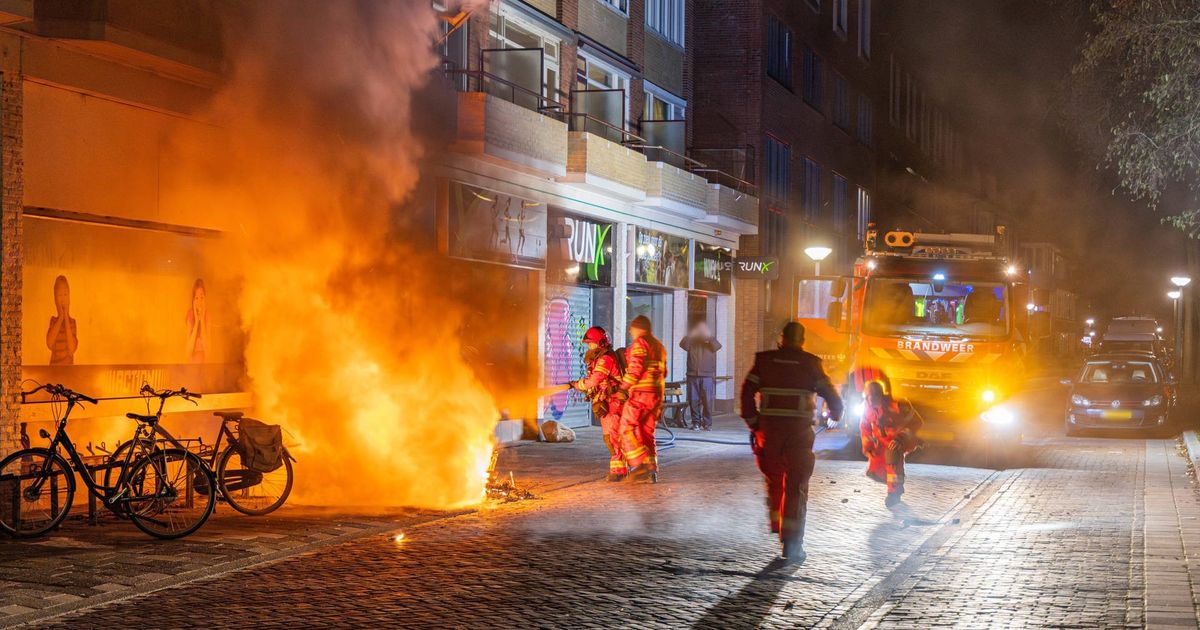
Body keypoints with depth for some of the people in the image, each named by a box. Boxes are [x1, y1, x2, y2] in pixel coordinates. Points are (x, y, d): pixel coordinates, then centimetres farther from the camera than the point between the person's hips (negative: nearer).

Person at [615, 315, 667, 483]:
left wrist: (623, 388, -18)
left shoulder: (639, 343, -6)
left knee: (627, 429, -6)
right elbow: (663, 372, 21)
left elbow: (635, 368, -18)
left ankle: (640, 466, -17)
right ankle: (652, 468, 7)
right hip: (656, 395, 9)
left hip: (640, 393, -8)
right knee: (646, 432, 12)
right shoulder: (659, 346, 20)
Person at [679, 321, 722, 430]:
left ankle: (707, 423, -1)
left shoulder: (709, 342, 11)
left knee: (707, 400, -6)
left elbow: (717, 346, -9)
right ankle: (696, 422, 7)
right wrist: (691, 335, -16)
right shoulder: (692, 342, 12)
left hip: (707, 376, -1)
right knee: (693, 400, 0)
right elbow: (683, 344, -6)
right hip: (692, 375, 1)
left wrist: (708, 336, -14)